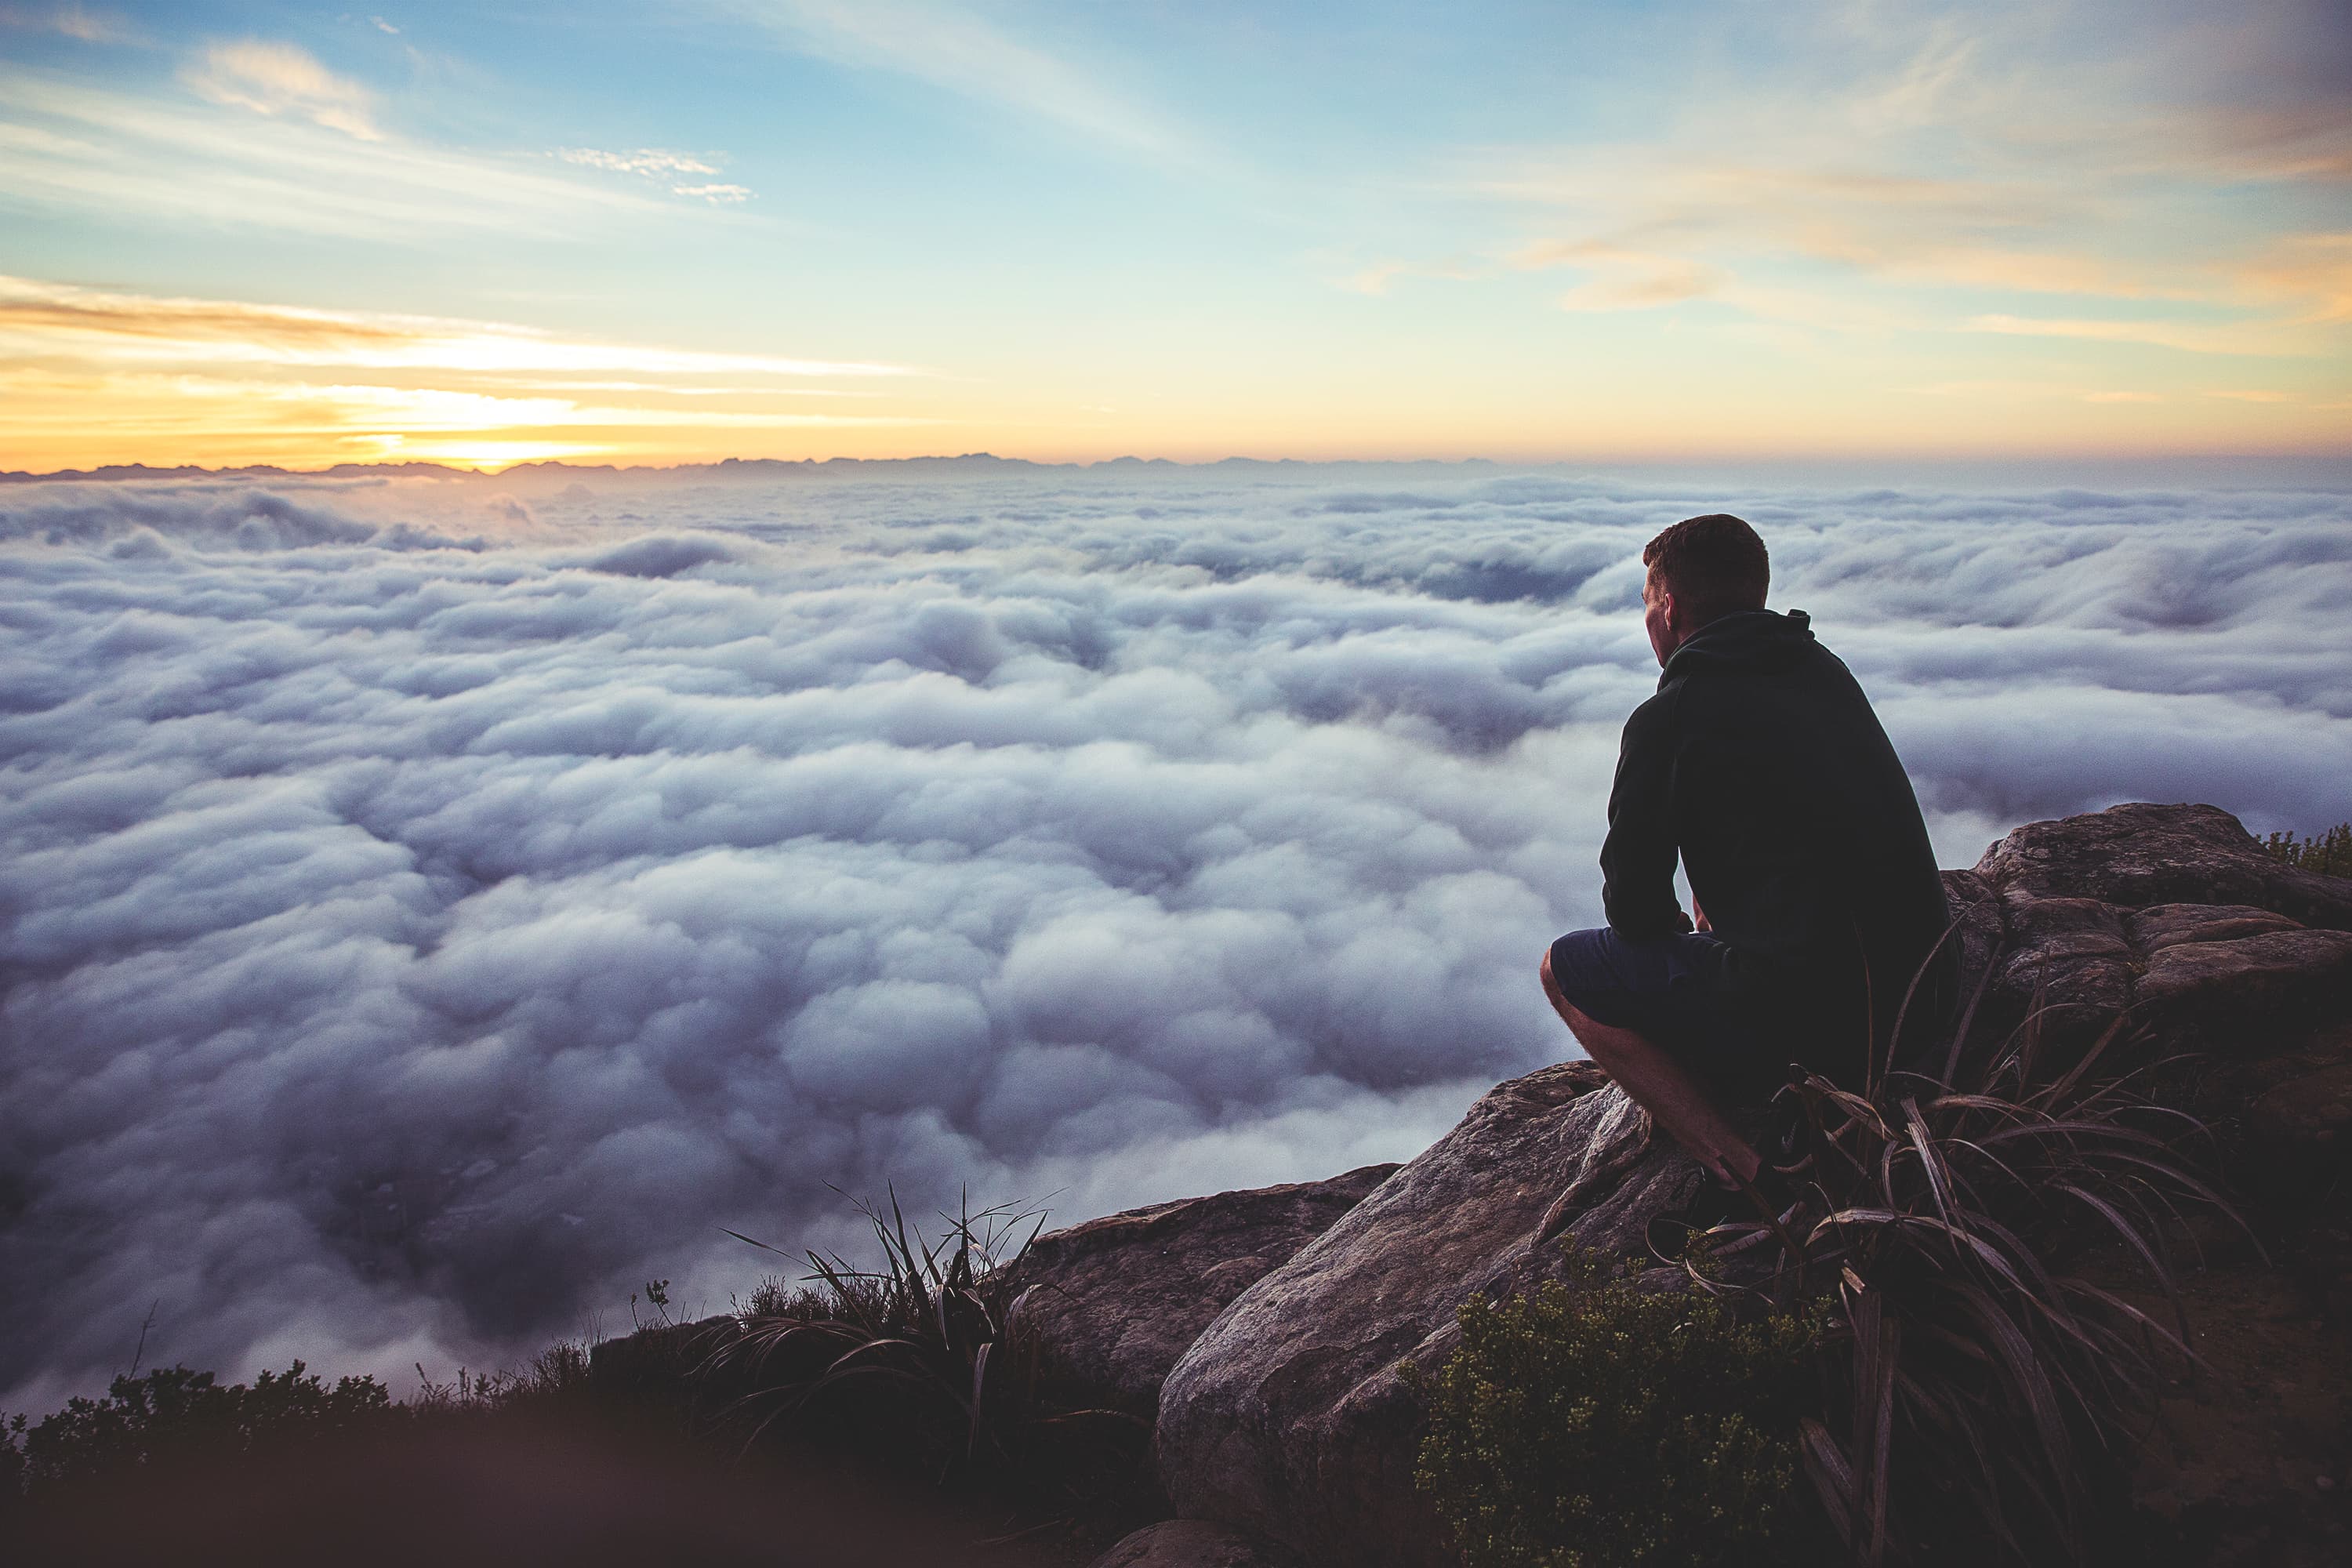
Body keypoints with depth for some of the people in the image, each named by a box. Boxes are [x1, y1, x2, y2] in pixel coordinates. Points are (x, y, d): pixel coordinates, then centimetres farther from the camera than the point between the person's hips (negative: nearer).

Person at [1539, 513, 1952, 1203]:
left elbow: (1634, 908, -3)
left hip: (1806, 1016, -8)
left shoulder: (1668, 719, -10)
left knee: (1566, 968, 9)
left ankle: (1744, 1167, -3)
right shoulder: (1826, 670, 11)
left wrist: (1676, 926, 18)